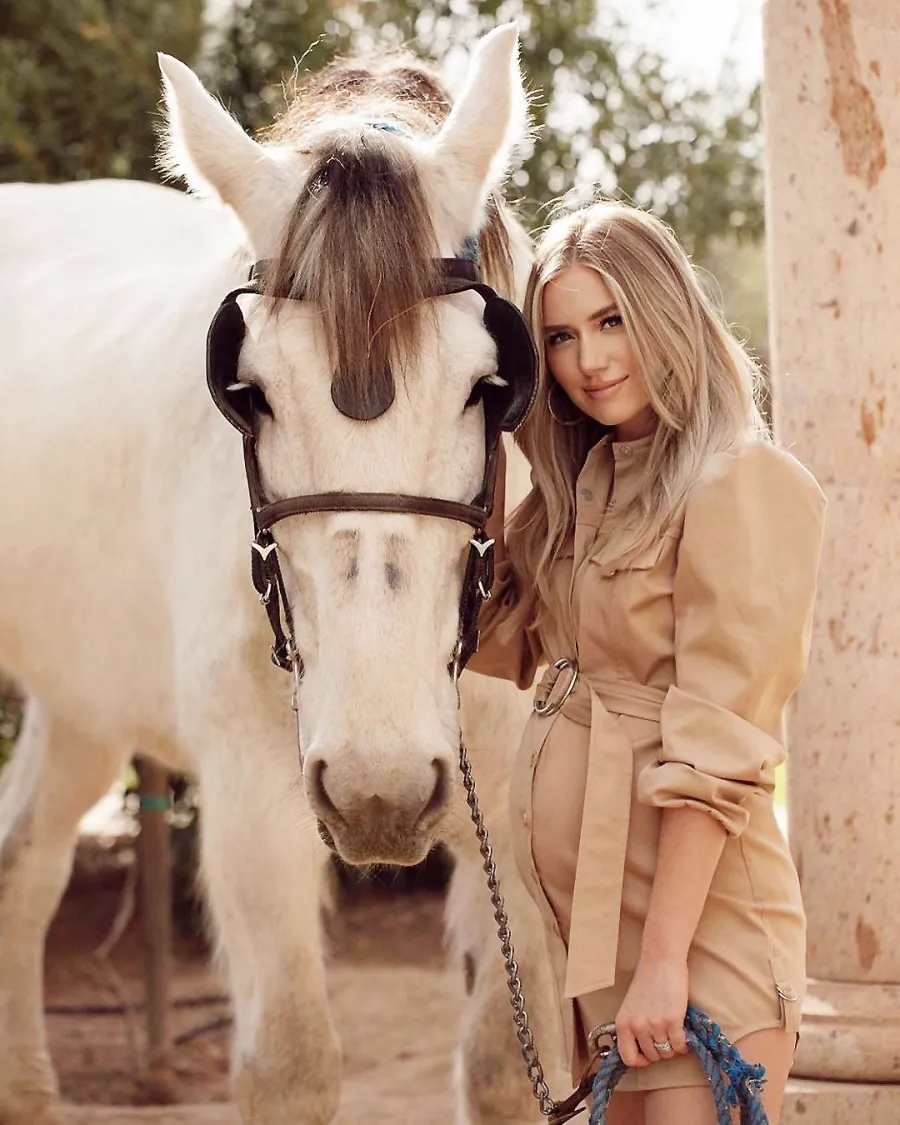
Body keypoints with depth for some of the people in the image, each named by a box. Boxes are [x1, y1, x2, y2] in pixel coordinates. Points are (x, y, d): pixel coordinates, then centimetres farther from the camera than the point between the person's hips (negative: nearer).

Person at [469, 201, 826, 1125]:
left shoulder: (742, 485, -12)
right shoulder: (582, 485, 13)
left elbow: (714, 745, -17)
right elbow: (499, 647, 8)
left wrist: (666, 959, -20)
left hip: (693, 908, -8)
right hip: (581, 902, 8)